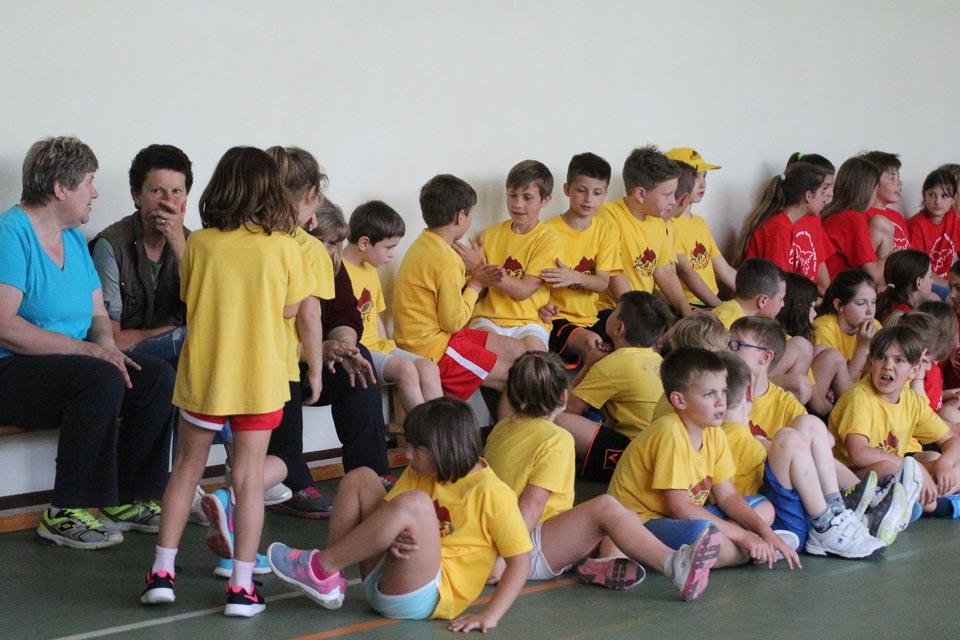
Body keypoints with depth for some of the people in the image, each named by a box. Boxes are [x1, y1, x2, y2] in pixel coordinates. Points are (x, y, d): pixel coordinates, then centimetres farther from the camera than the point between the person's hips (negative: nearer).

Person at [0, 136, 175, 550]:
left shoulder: (73, 238, 13)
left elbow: (98, 315, 16)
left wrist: (106, 346, -9)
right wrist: (86, 350, -24)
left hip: (67, 361, 9)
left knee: (158, 376, -8)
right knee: (102, 379, -32)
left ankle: (129, 499, 0)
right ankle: (67, 514, -24)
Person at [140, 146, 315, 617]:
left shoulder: (199, 243, -5)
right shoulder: (283, 245, -8)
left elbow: (189, 301, 5)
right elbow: (290, 309, 0)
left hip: (203, 372, 1)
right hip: (260, 377, -1)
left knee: (187, 468, 15)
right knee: (249, 475, 4)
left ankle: (162, 572, 15)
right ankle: (242, 586, 4)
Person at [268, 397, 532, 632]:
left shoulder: (493, 494, -11)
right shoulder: (418, 474, 10)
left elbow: (520, 560, -13)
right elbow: (386, 518, 5)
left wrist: (490, 615, -23)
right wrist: (390, 540, -20)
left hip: (427, 597, -8)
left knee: (414, 503, -32)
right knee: (360, 478, 5)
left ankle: (319, 567, -19)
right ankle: (328, 582, -6)